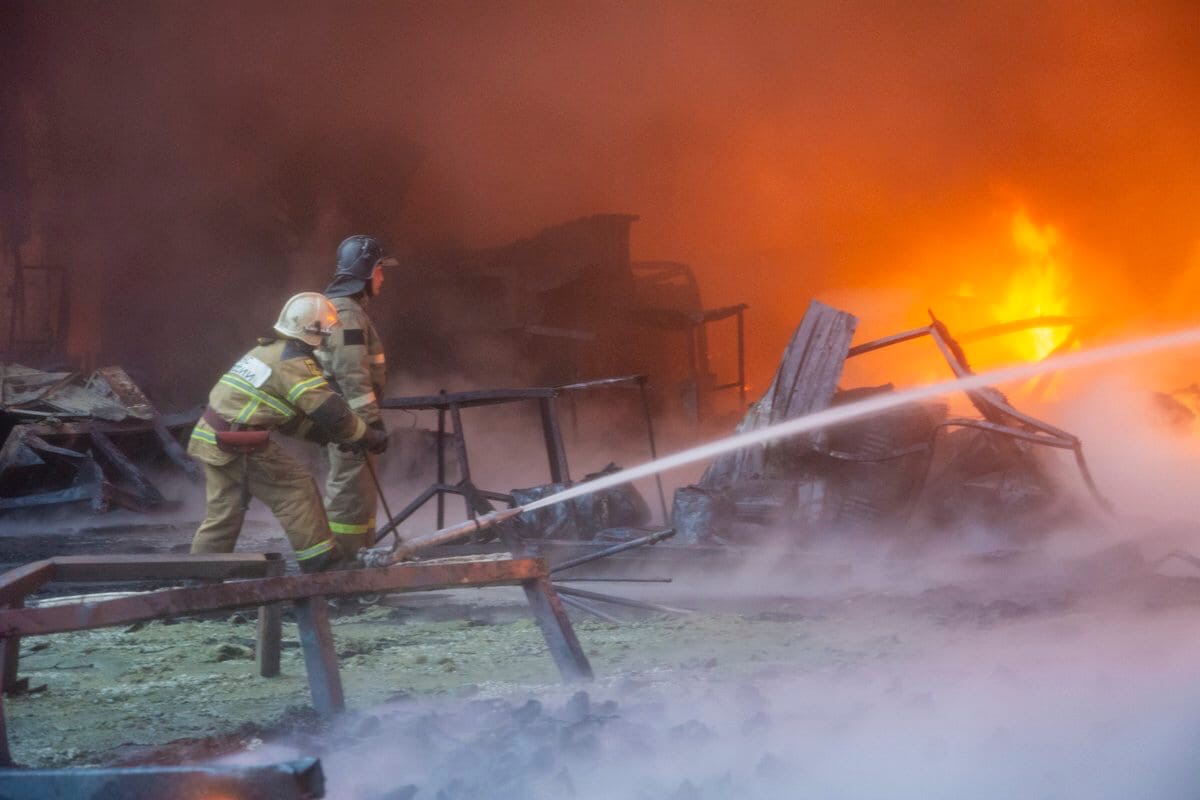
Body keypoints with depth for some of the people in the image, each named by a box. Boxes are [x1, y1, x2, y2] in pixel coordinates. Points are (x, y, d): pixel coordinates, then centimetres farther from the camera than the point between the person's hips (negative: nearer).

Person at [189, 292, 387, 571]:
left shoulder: (267, 351, 19)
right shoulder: (294, 363, -10)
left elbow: (288, 417, 25)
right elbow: (330, 410, -13)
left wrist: (327, 435, 20)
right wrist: (371, 439, -2)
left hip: (209, 436, 9)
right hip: (239, 444, -9)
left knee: (224, 511, 13)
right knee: (296, 487, 0)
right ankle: (318, 557, 3)